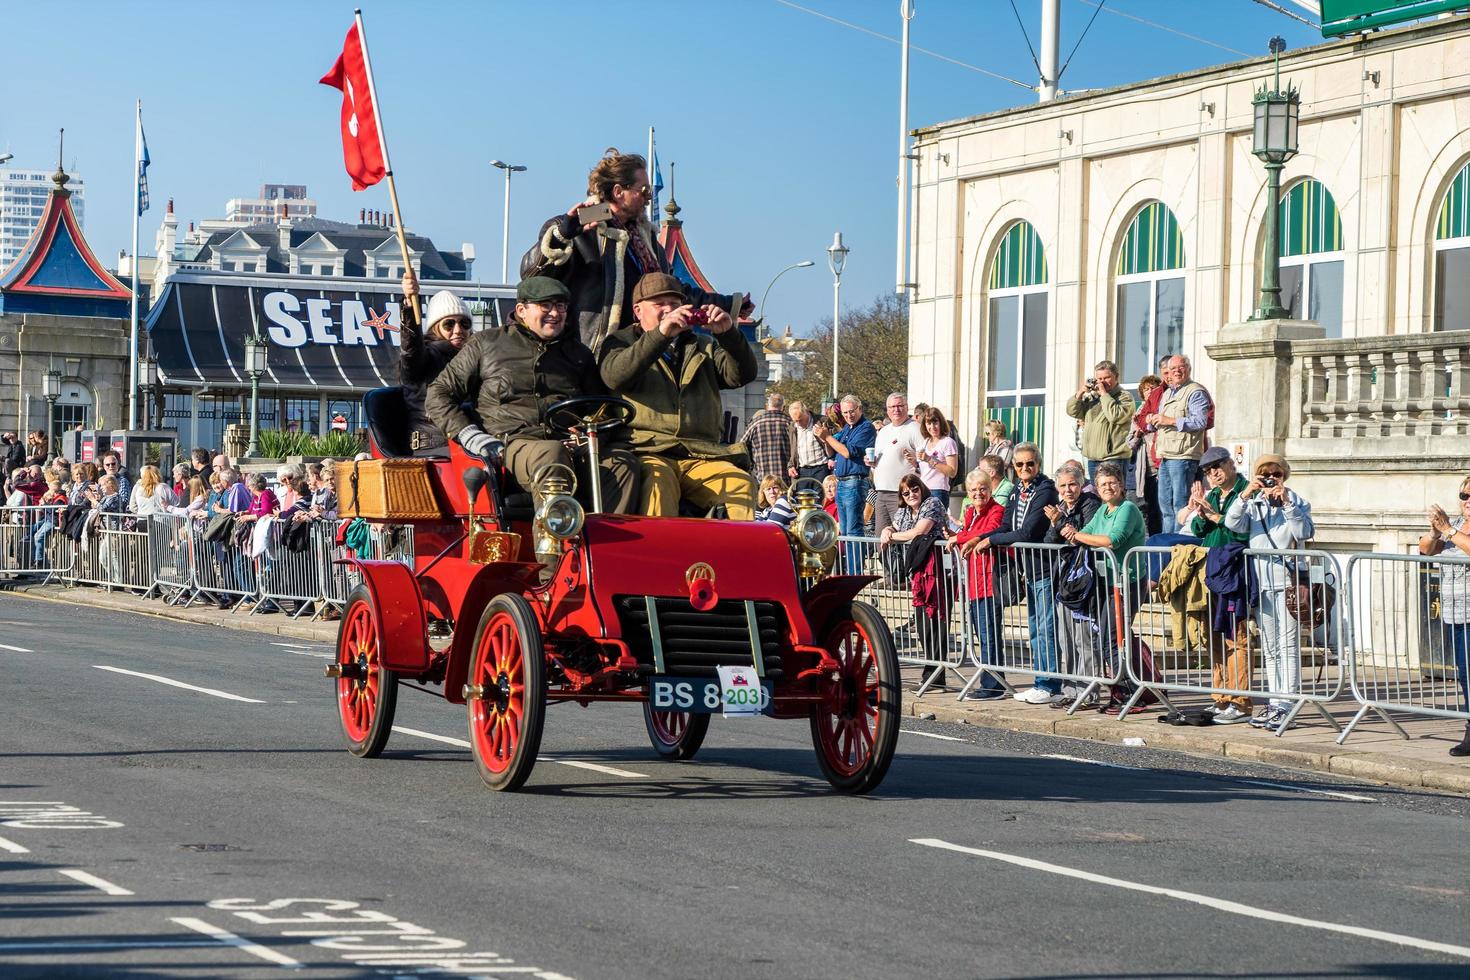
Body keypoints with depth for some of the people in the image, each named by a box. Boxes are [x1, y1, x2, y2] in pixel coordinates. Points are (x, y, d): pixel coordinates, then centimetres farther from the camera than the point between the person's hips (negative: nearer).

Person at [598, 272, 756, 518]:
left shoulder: (703, 348, 29)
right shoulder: (622, 342, 18)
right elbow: (614, 376, -7)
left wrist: (728, 334, -8)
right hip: (649, 453, -3)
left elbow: (742, 375, 11)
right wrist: (660, 334, -19)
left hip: (701, 457, 3)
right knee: (657, 481, -38)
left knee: (741, 484, -27)